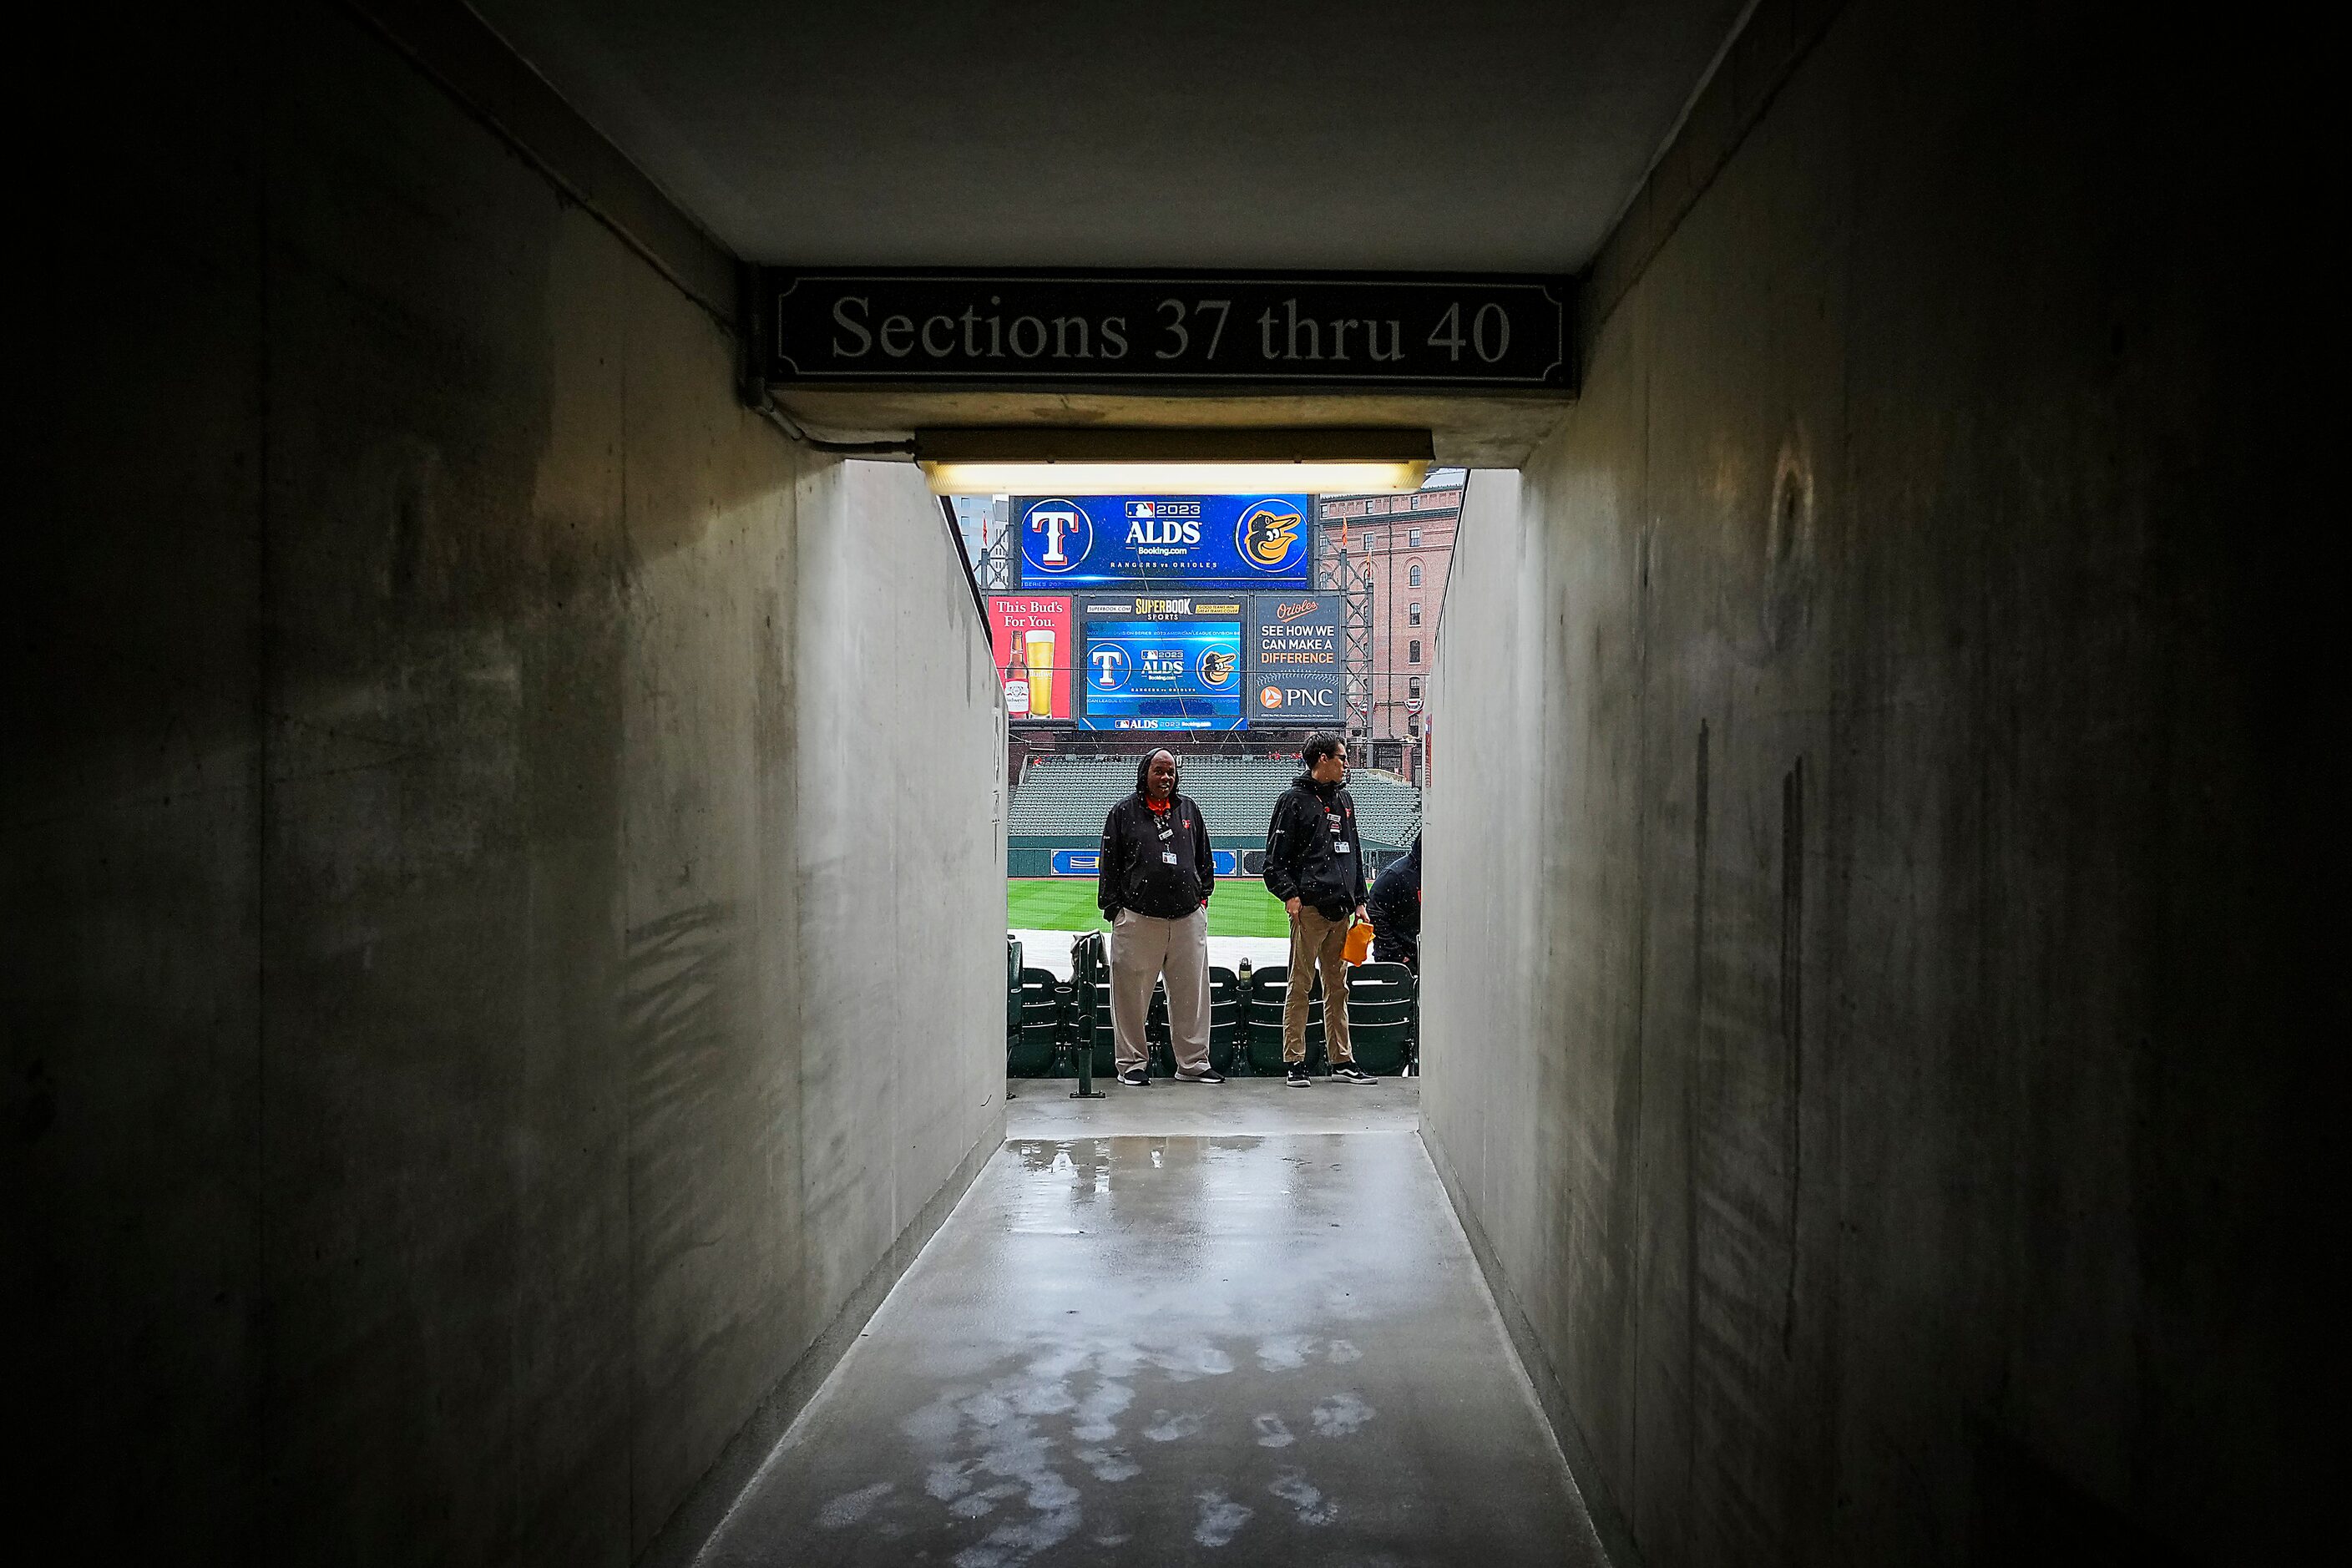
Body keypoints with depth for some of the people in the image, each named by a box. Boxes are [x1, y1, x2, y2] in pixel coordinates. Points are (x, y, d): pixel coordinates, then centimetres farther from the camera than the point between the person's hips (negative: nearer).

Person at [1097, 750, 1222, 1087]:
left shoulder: (1188, 809, 15)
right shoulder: (1124, 813, 4)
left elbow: (1204, 857, 21)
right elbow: (1110, 864, 4)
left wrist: (1203, 894, 14)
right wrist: (1113, 907, -1)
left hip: (1188, 916, 3)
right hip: (1138, 918, -3)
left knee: (1192, 992, 5)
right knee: (1132, 993, 0)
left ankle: (1194, 1063, 15)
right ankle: (1132, 1064, 11)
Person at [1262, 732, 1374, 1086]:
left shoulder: (1344, 800, 19)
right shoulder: (1295, 800, -2)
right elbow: (1276, 855, -6)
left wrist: (1359, 900, 18)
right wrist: (1289, 894, -16)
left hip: (1341, 910, 7)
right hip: (1309, 907, -7)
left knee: (1338, 987, 10)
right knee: (1301, 986, -4)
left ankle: (1342, 1061, 15)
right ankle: (1295, 1062, 1)